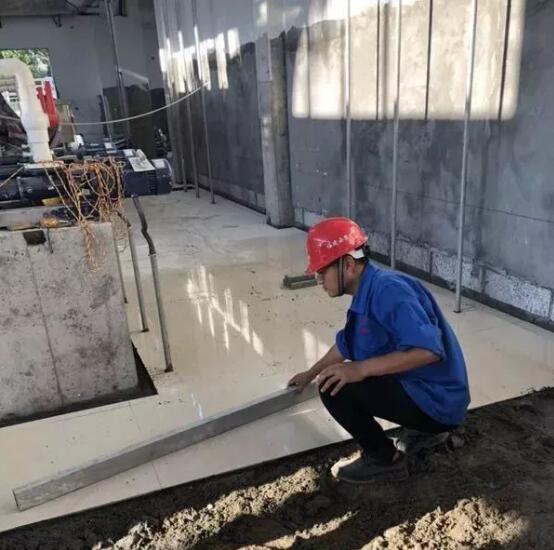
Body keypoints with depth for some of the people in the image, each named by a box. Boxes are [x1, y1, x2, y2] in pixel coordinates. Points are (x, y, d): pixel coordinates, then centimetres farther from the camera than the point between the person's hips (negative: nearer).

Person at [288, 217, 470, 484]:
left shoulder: (388, 290, -25)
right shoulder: (367, 293, 5)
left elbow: (427, 350, -35)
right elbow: (345, 345, 22)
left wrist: (361, 369, -32)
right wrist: (311, 373, 32)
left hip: (436, 401, -10)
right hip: (419, 390, 10)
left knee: (334, 388, -19)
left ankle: (384, 459, 4)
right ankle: (424, 430, 22)